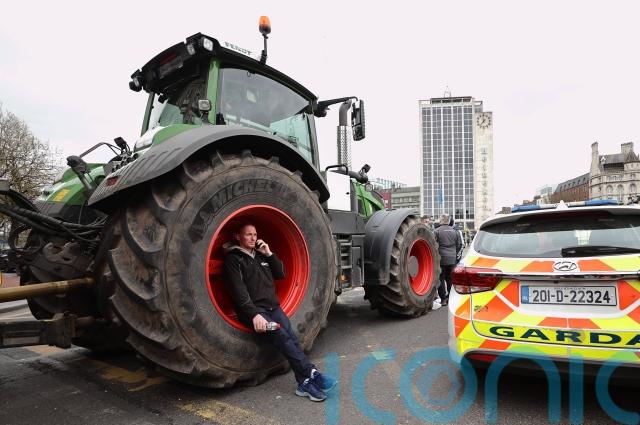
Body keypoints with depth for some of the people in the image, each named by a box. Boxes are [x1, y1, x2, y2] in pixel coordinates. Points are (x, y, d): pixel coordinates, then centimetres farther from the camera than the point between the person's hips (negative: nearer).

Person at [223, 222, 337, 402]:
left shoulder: (260, 254, 22)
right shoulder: (233, 259, 1)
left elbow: (280, 274, 19)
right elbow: (239, 292, -11)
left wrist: (269, 254, 7)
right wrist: (254, 315, -22)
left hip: (273, 306, 6)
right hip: (253, 310, -5)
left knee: (291, 337, -19)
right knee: (281, 336, -27)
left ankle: (305, 383, -26)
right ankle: (312, 374, -29)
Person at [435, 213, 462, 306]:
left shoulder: (437, 231, -10)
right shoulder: (454, 231, 6)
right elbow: (460, 244, 10)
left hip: (441, 258, -5)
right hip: (452, 259, 5)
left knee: (441, 279, 2)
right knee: (450, 279, 14)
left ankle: (443, 299, 2)